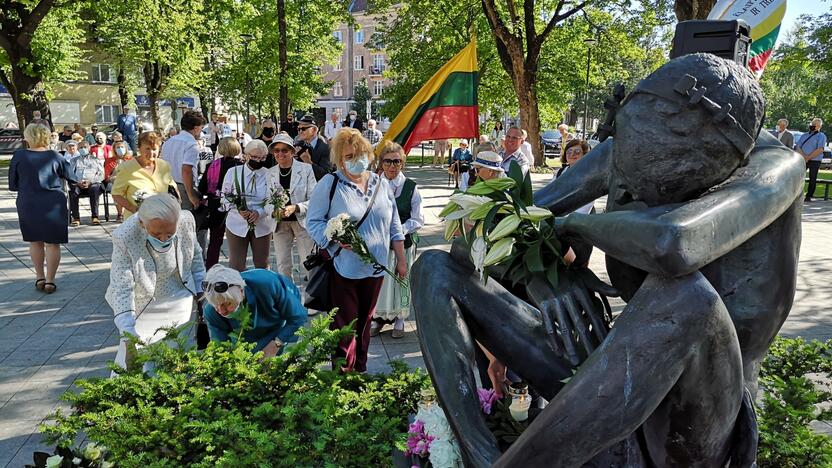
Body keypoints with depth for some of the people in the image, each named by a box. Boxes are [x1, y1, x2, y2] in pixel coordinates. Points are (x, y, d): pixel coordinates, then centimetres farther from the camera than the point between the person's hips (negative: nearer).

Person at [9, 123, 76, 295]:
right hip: (53, 203, -1)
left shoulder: (19, 156, -6)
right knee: (53, 243, 6)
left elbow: (13, 185, 2)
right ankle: (50, 281, 6)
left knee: (35, 241, 17)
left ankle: (40, 277, 22)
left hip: (28, 204, 1)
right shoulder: (55, 157, -7)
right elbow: (70, 177, 7)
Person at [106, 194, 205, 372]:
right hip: (143, 305, -2)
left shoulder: (186, 221, -20)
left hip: (179, 298, 2)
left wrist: (200, 291, 7)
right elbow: (122, 288, -27)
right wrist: (128, 329, -36)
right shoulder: (124, 237, -29)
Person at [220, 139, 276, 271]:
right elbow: (225, 197, 1)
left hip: (262, 225, 1)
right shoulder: (233, 172, -1)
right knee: (236, 265, 2)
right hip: (237, 224, -1)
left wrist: (259, 212, -20)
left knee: (262, 264, 13)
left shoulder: (269, 175, -1)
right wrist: (238, 209, -18)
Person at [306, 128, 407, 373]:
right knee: (345, 327, 0)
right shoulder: (330, 184, -8)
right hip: (343, 269, -5)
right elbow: (313, 221, -7)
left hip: (375, 268, 5)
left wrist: (401, 260, 12)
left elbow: (394, 227, 12)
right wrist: (337, 238, -23)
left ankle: (360, 372, 30)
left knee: (364, 323, 16)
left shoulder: (381, 183, 7)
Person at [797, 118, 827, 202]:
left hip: (815, 161, -4)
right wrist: (804, 156, -13)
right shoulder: (804, 135, 16)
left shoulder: (821, 136, 0)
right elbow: (797, 147, 5)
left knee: (812, 179, 0)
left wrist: (808, 158, -14)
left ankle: (809, 196, 6)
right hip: (802, 160, 4)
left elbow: (820, 150, -12)